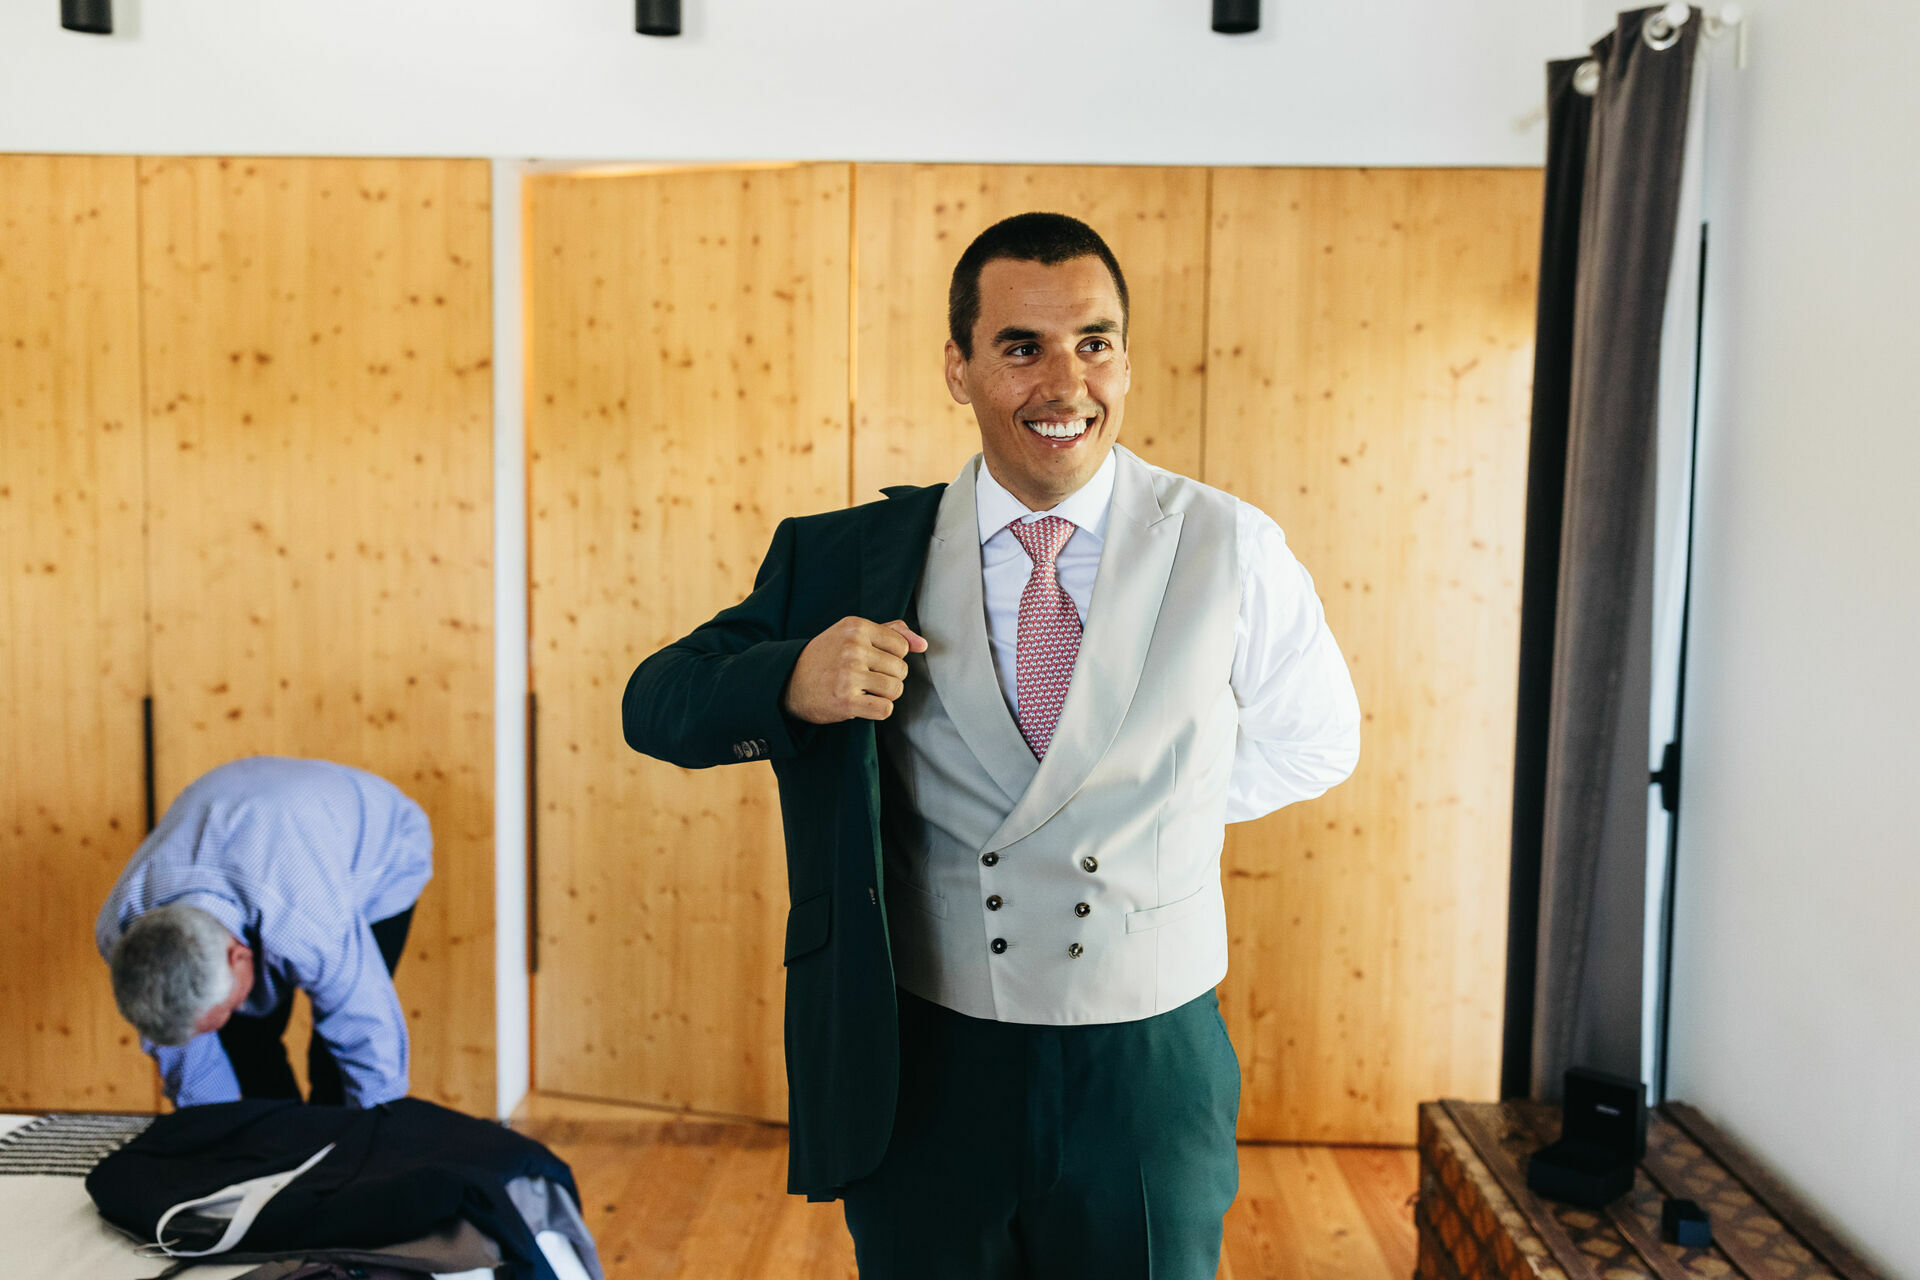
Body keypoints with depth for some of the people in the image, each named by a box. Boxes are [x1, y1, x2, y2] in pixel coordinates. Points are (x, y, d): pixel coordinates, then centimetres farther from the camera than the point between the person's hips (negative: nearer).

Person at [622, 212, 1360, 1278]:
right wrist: (791, 683, -23)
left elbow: (1314, 740, 10)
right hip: (921, 1074, 1)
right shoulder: (851, 558, -4)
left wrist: (1155, 802, -3)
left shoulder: (1232, 550, -5)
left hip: (1149, 1080, 0)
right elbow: (655, 704, -3)